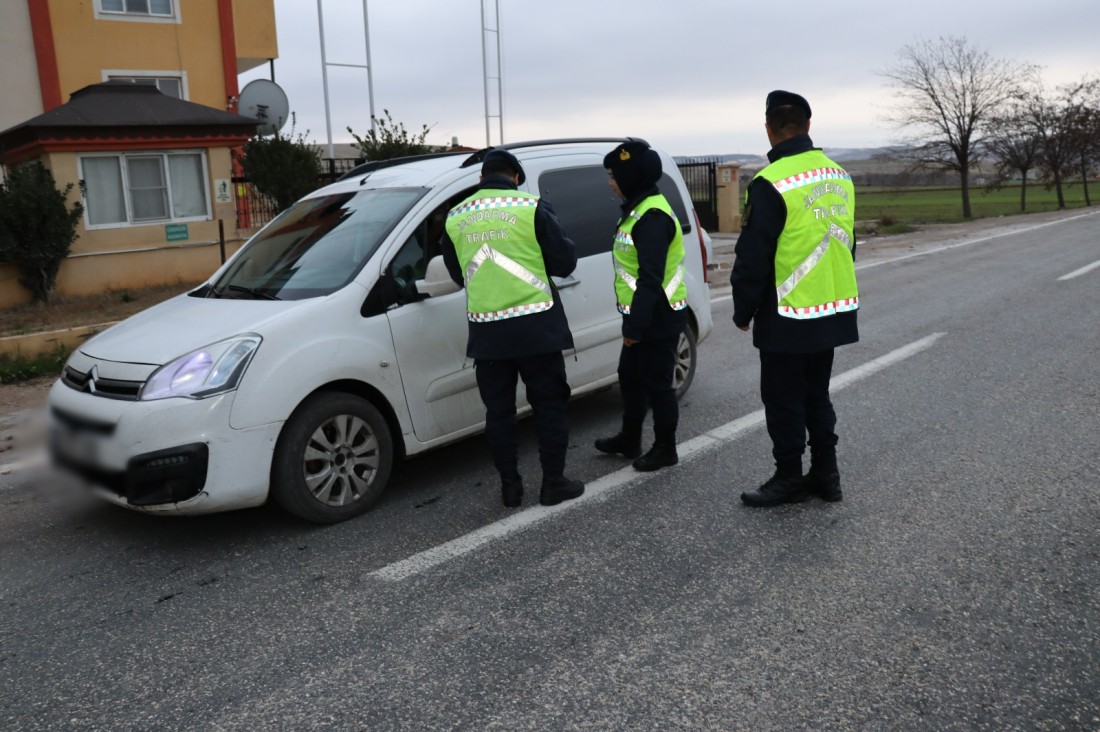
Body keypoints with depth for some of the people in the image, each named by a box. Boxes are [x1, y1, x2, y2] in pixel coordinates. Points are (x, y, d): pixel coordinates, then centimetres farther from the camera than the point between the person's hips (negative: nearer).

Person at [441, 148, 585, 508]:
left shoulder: (455, 218, 5)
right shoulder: (532, 208, -6)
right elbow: (564, 262, -4)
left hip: (486, 330, 3)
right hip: (535, 326, -3)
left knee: (498, 409, 13)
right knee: (549, 405, 9)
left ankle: (510, 486, 20)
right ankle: (553, 483, 14)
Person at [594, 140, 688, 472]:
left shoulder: (652, 216, -21)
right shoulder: (639, 208, 13)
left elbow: (650, 279, -26)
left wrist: (636, 325, -24)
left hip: (657, 318, -11)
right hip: (643, 315, 11)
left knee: (656, 383, 2)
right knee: (630, 377, 20)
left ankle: (665, 448, 17)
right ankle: (629, 439, 34)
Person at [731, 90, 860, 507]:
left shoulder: (772, 184, -18)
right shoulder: (839, 176, 8)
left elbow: (752, 258, -16)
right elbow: (846, 245, 16)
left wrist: (743, 312, -5)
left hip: (788, 319, -8)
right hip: (833, 312, 8)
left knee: (784, 399, 5)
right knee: (816, 394, 18)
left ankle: (789, 479, 15)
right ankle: (825, 475, 25)